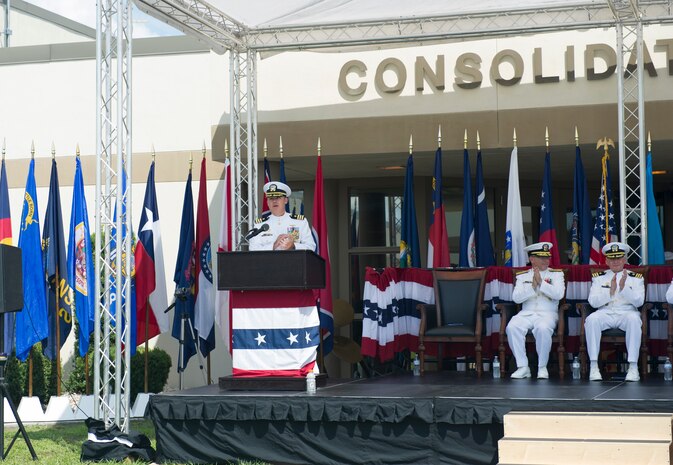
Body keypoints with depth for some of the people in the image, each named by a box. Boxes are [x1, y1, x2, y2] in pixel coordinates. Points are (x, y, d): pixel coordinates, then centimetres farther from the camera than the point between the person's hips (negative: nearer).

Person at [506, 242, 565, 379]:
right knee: (512, 327, -30)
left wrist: (541, 282, -11)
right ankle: (523, 367, -21)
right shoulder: (522, 276, 15)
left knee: (543, 328, -37)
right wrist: (532, 286, -11)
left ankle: (542, 367, -20)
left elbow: (559, 294, -6)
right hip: (526, 314, 2)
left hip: (547, 314, -2)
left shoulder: (556, 274, 12)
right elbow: (516, 298, 1)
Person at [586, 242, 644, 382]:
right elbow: (593, 301, 0)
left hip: (626, 313, -1)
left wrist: (624, 288, -17)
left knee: (634, 319, -36)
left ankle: (633, 367, -33)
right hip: (605, 313, 1)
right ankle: (593, 366, -29)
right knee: (591, 319, -32)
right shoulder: (599, 277, 13)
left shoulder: (636, 278, 12)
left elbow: (639, 301, -3)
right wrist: (610, 291, -13)